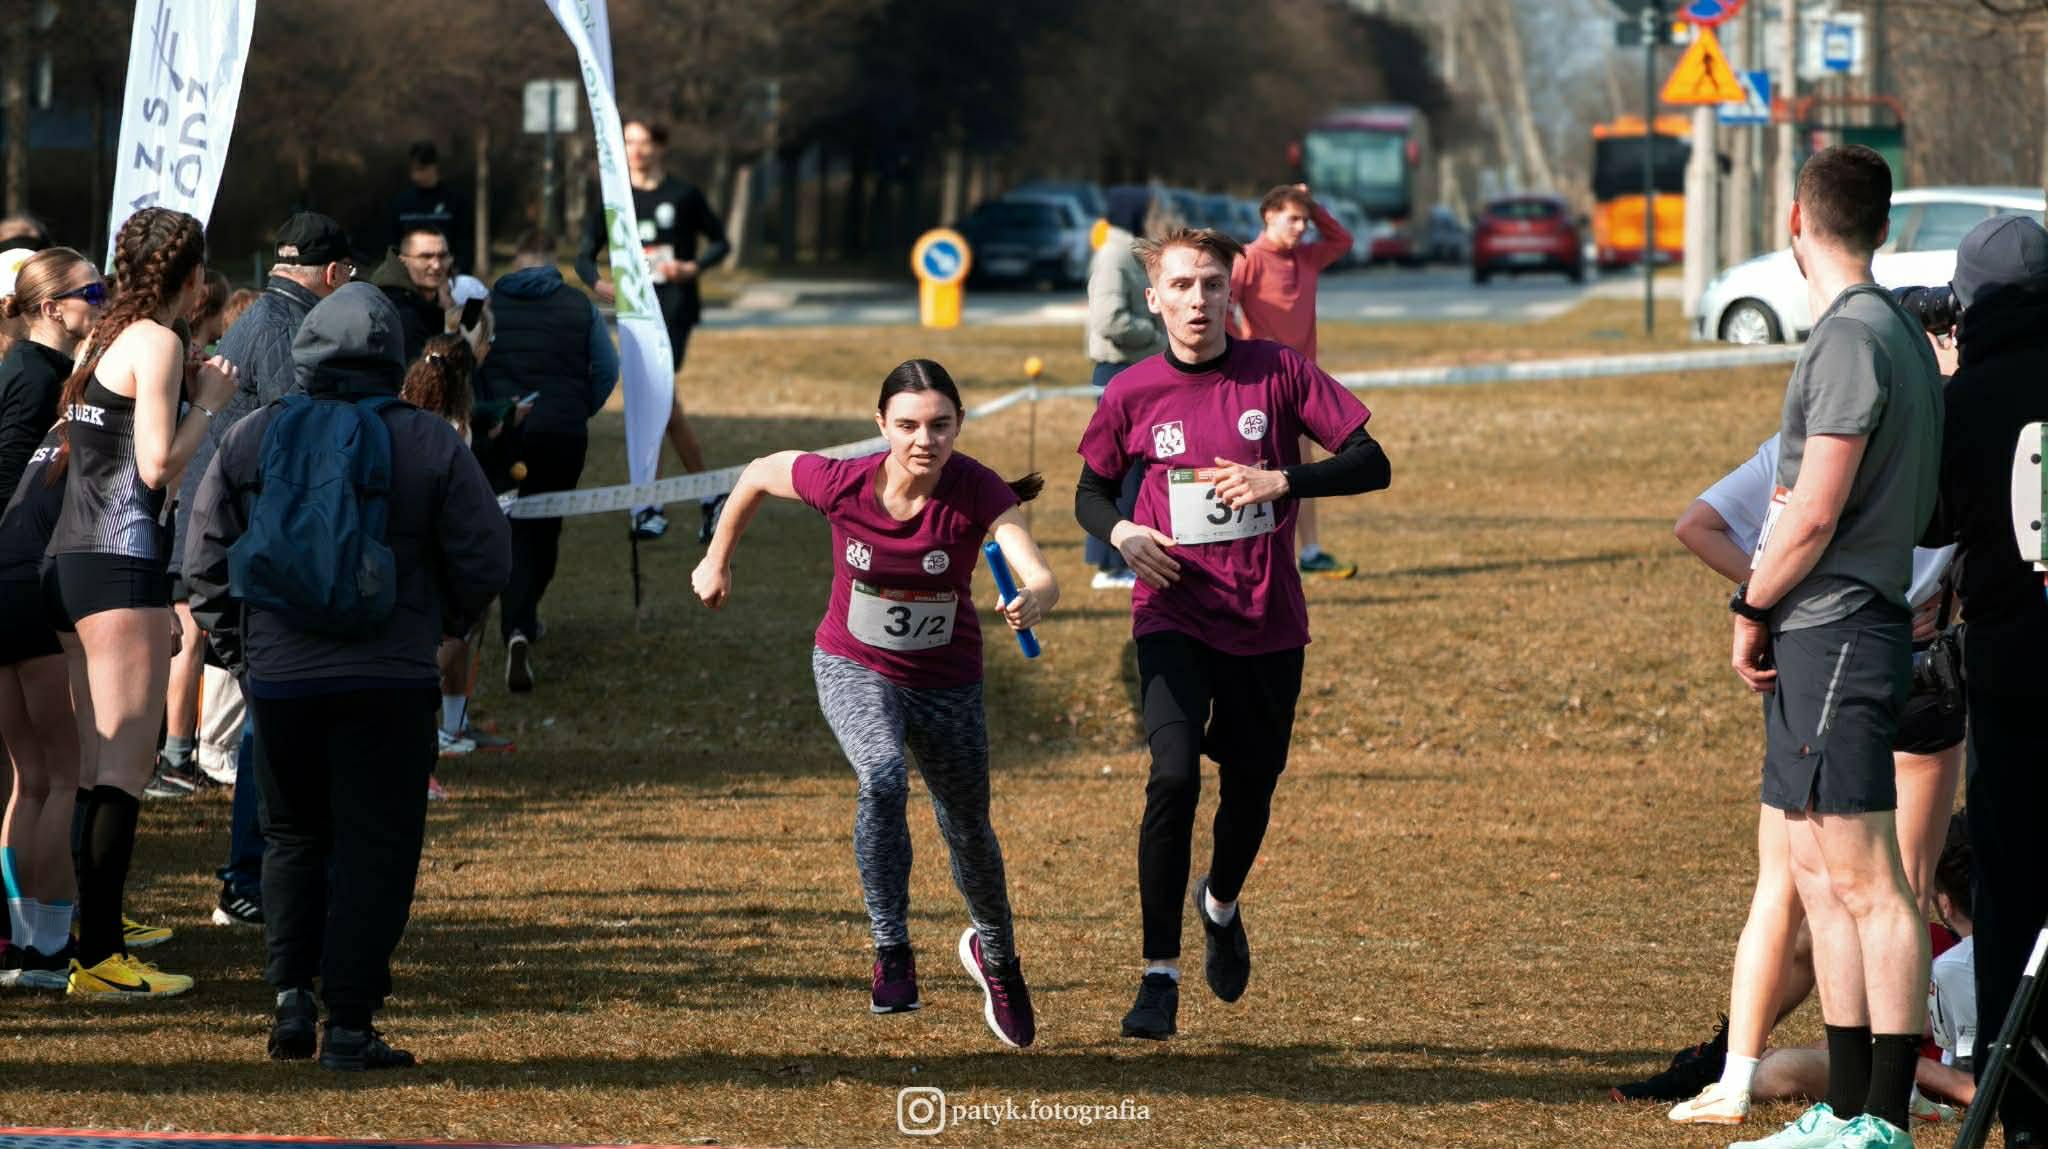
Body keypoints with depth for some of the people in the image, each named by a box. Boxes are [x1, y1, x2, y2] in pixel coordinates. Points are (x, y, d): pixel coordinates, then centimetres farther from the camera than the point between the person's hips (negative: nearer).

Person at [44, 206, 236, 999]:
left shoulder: (107, 337, 17)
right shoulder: (157, 343, -11)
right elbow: (158, 465, -16)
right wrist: (210, 403, -4)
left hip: (78, 550, 10)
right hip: (123, 557, -10)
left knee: (113, 759, 15)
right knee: (125, 760, -11)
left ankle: (97, 941, 17)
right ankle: (98, 957, -14)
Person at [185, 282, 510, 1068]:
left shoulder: (250, 439, 1)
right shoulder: (430, 444, -4)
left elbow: (206, 559, 5)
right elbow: (484, 560, -1)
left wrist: (231, 633, 19)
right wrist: (445, 620, 17)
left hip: (279, 675, 2)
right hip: (390, 679, -2)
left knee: (292, 835, 19)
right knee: (373, 848, 2)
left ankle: (291, 990, 6)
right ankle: (349, 1022, -2)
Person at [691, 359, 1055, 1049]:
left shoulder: (979, 494, -26)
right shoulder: (842, 483, -23)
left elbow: (1040, 577, -39)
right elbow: (758, 474, -3)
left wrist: (1033, 600, -62)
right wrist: (718, 560, 8)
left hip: (947, 681, 1)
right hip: (854, 668, -1)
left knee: (969, 832, 16)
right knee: (883, 779, -32)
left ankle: (995, 955, 47)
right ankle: (891, 953, -20)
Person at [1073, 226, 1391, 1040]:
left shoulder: (1276, 371, -4)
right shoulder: (1135, 394, -2)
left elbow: (1371, 464, -4)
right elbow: (1090, 490, 14)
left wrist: (1281, 482, -19)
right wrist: (1121, 532, -8)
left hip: (1267, 621, 1)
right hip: (1173, 615, -1)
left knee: (1250, 786, 13)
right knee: (1173, 776, -20)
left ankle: (1221, 904, 47)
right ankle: (1160, 974, -13)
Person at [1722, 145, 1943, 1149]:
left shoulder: (1853, 338, -15)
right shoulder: (1895, 331, 16)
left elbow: (1814, 515, -18)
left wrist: (1751, 610, -5)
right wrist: (1768, 612, 16)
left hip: (1836, 636, -10)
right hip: (1820, 641, 10)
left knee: (1866, 883, -8)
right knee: (1805, 866, 15)